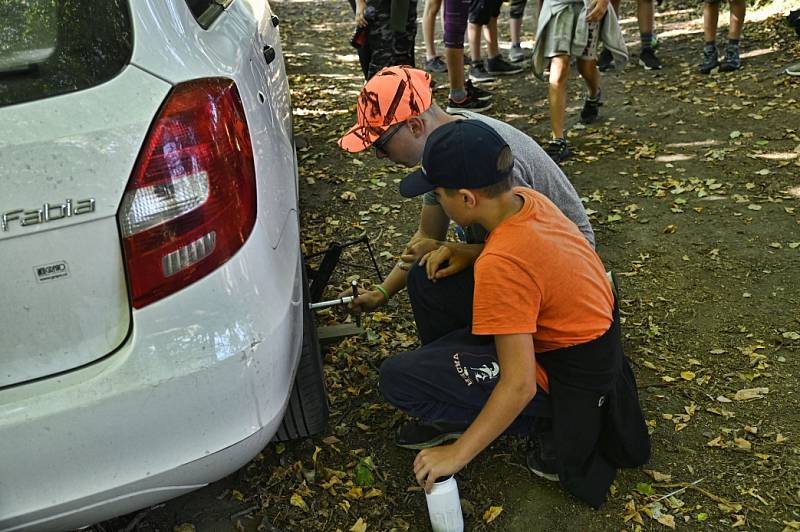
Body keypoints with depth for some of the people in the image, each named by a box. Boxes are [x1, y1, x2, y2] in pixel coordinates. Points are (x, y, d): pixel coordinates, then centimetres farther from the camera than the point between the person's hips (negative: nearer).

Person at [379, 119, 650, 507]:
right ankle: (455, 408, 19)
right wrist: (467, 256, -2)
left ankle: (550, 425, 0)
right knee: (428, 278, 5)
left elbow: (519, 385, -31)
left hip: (567, 374, -9)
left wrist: (457, 454, -20)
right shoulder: (527, 199, -8)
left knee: (397, 379, -12)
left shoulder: (502, 266, -33)